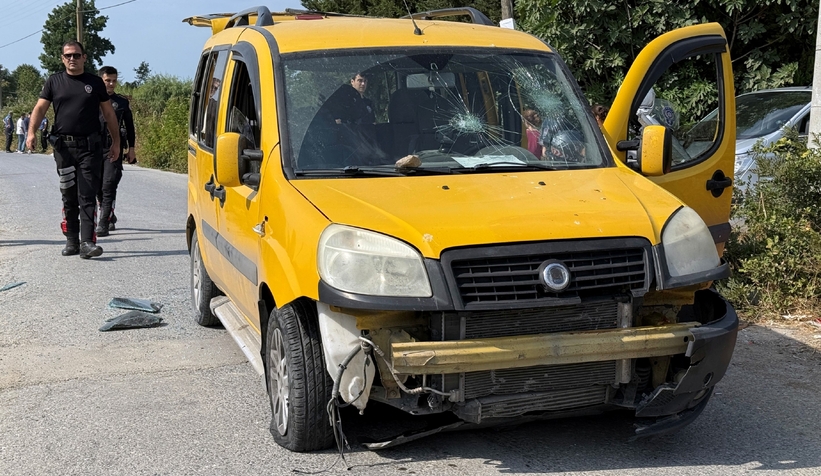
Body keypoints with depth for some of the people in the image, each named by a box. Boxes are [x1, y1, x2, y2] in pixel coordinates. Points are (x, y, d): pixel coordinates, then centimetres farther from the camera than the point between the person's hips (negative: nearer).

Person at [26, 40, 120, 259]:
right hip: (63, 146, 2)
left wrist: (116, 142, 10)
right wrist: (31, 132, -13)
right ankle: (71, 241, 16)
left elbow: (109, 113, 12)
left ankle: (87, 242, -11)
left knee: (87, 196, -7)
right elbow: (40, 107, 3)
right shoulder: (54, 81, 9)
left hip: (90, 146, -1)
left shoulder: (95, 82, 8)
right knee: (69, 197, 8)